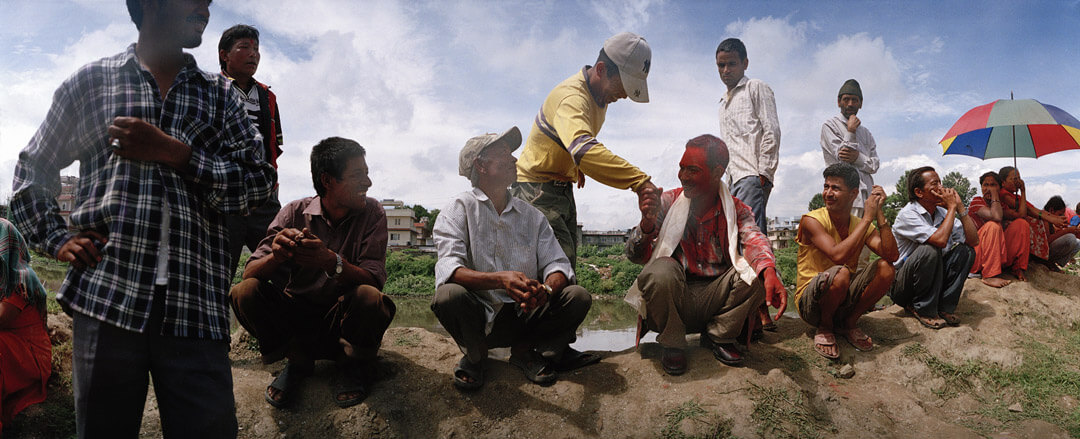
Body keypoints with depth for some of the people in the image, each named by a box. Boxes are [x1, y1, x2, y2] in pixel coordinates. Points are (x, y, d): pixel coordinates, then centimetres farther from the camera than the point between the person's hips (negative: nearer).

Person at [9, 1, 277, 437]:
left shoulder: (220, 94, 16)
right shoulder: (90, 81, 14)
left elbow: (259, 183, 4)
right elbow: (31, 171, 22)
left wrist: (174, 153, -6)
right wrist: (57, 239, 7)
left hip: (196, 306, 0)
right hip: (105, 297, 0)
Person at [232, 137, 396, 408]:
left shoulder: (372, 213, -8)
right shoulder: (294, 213, -6)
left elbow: (373, 281, -19)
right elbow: (249, 274, -14)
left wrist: (331, 262, -40)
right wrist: (276, 256, -38)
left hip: (345, 319, -1)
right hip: (297, 317, 2)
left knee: (369, 298, -33)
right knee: (245, 292, -23)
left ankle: (355, 365, -1)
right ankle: (297, 360, 2)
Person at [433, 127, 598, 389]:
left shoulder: (533, 216, 10)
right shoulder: (459, 209, -3)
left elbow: (557, 263, 0)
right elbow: (449, 269, -19)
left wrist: (546, 289, -25)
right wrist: (501, 279, -37)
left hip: (524, 317, 3)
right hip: (478, 317, -3)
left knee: (578, 297, -18)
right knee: (449, 295, -33)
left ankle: (525, 350, 5)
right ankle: (474, 356, -1)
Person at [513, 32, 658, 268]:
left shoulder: (601, 93, 5)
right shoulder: (571, 97, -27)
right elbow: (584, 150, -46)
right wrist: (639, 181, -51)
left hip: (563, 190, 9)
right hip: (537, 188, -9)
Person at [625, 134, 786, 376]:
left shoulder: (736, 210, 3)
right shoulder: (669, 202, -1)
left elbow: (753, 240, -18)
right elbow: (636, 256, -5)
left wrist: (769, 271, -41)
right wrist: (647, 225, -28)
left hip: (714, 298, 2)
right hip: (674, 298, -2)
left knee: (757, 273, -22)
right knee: (659, 272, -33)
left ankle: (718, 336, 4)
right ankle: (672, 344, -5)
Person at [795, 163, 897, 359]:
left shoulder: (861, 225, 2)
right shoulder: (812, 220, -14)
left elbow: (892, 255, -14)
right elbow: (838, 255, -31)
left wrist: (879, 214, -17)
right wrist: (868, 217, -24)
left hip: (844, 298, 5)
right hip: (810, 302, -5)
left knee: (886, 268, -16)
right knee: (840, 273, -36)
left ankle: (849, 323, 2)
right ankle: (824, 328, -7)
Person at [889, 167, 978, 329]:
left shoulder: (942, 213, 3)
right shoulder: (907, 214, -19)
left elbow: (973, 241, -4)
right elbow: (940, 240, -33)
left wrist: (960, 207, -10)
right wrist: (952, 208, -21)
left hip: (933, 279, 7)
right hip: (902, 285, -7)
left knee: (966, 250, -8)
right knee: (929, 251, -31)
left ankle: (945, 306, -5)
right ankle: (924, 309, -14)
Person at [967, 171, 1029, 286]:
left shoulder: (1001, 204, 15)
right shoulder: (976, 201, -7)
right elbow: (996, 216, -25)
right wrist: (994, 195, -15)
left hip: (999, 253, 6)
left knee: (1021, 223, -4)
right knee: (993, 225, -30)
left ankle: (1017, 268, -3)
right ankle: (989, 276, -34)